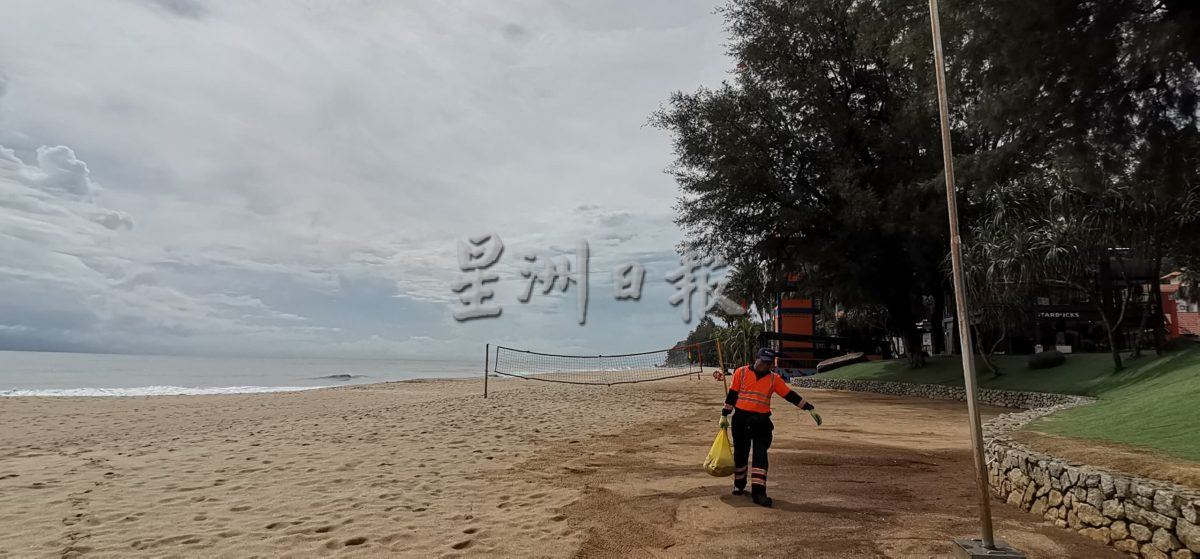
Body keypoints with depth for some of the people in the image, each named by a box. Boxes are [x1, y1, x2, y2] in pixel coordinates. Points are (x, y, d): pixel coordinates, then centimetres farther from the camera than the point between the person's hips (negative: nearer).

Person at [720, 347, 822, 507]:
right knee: (740, 454, 10)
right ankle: (739, 486, 29)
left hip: (761, 422, 1)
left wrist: (810, 409, 0)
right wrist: (724, 416, 2)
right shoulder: (741, 372, 1)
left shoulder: (774, 379, 6)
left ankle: (758, 492, -6)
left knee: (760, 456, -8)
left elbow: (790, 395, 5)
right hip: (741, 419, -1)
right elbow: (732, 395, 3)